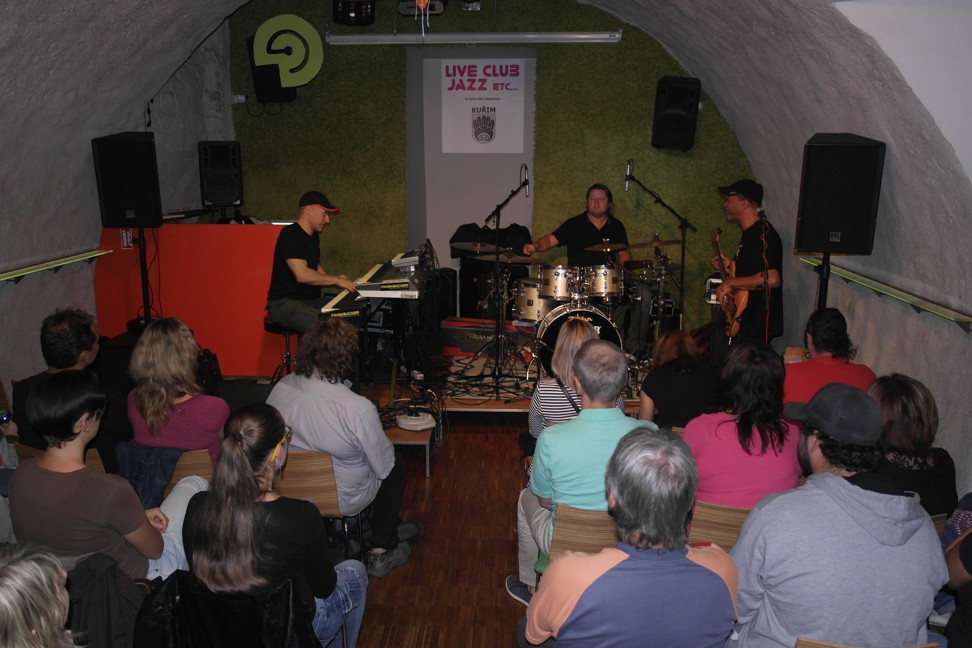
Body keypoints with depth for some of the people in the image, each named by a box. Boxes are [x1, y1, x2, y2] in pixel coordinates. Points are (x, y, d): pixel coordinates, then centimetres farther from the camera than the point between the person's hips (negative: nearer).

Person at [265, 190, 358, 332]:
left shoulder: (313, 236, 14)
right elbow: (302, 275, -26)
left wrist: (335, 279, 7)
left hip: (310, 300, 9)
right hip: (284, 303, -9)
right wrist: (335, 280, -17)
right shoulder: (290, 235, -16)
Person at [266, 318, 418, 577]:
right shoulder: (358, 408, -34)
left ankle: (387, 528, 43)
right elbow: (383, 467, -18)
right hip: (342, 500, -6)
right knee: (396, 467, 22)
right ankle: (381, 552, 29)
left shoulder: (280, 389, -18)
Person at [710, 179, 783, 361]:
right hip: (741, 321, 10)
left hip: (755, 327, -10)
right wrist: (731, 267, 13)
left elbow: (771, 278, -33)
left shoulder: (761, 234, -19)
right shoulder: (750, 233, 13)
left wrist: (731, 282, -27)